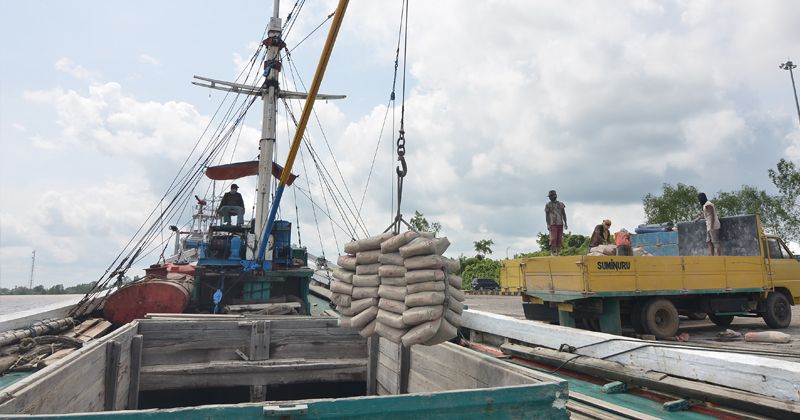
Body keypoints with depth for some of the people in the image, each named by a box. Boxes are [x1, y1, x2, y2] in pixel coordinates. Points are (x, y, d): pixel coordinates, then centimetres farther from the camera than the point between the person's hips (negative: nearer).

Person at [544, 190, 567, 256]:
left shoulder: (561, 204, 8)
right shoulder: (548, 205, -1)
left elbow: (564, 214, 10)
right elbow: (546, 216, -3)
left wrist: (565, 223, 4)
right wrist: (548, 225, -12)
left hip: (560, 224, 3)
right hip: (553, 224, -3)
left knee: (559, 239, 2)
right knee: (553, 238, -11)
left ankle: (558, 252, 7)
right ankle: (553, 252, -4)